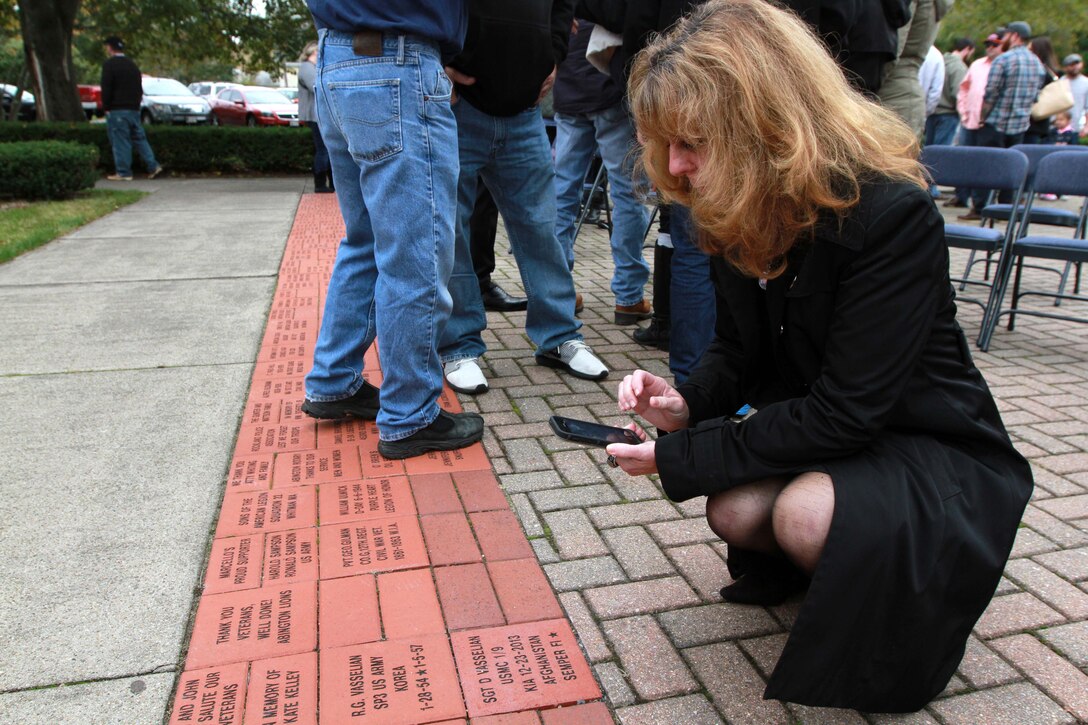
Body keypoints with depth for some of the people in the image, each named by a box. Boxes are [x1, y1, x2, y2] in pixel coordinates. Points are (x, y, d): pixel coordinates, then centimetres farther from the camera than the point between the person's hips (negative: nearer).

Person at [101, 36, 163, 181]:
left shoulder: (109, 64, -8)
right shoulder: (132, 65, 16)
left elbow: (106, 89, -13)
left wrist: (106, 107, -5)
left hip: (117, 110, -7)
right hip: (134, 109, 7)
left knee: (120, 141, -4)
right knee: (139, 138, 11)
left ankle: (123, 172, -3)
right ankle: (153, 166, 5)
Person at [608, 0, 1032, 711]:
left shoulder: (893, 215, -28)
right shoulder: (739, 213, -6)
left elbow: (845, 412, -29)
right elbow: (737, 348, 5)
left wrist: (681, 457, -26)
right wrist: (687, 403, -17)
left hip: (939, 451, -5)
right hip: (821, 435, 5)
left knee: (806, 514, -33)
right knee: (735, 511, -24)